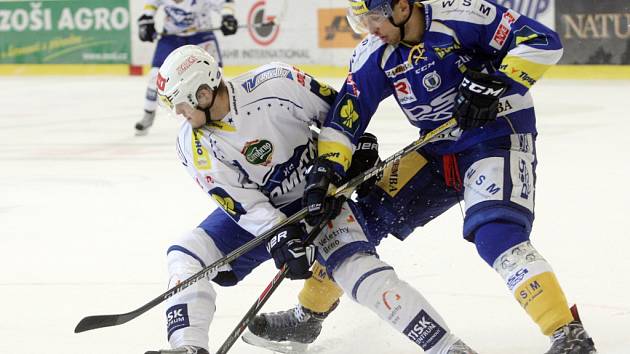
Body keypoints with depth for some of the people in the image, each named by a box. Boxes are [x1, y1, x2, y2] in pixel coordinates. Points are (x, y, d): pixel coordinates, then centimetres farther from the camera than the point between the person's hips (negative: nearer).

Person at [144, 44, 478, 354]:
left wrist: (362, 143, -6)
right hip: (255, 210, 4)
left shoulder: (274, 85, -25)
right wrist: (278, 236, -29)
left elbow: (334, 107, -7)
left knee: (356, 266, -25)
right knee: (185, 254, -15)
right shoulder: (192, 145, -15)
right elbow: (240, 203, -17)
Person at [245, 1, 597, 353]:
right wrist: (327, 168, -18)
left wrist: (495, 83, -30)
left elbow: (544, 42, -21)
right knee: (364, 218, 5)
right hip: (438, 149, 7)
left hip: (500, 136, -7)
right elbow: (345, 115, -3)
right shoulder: (374, 56, -4)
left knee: (496, 234, -29)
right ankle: (307, 316, 22)